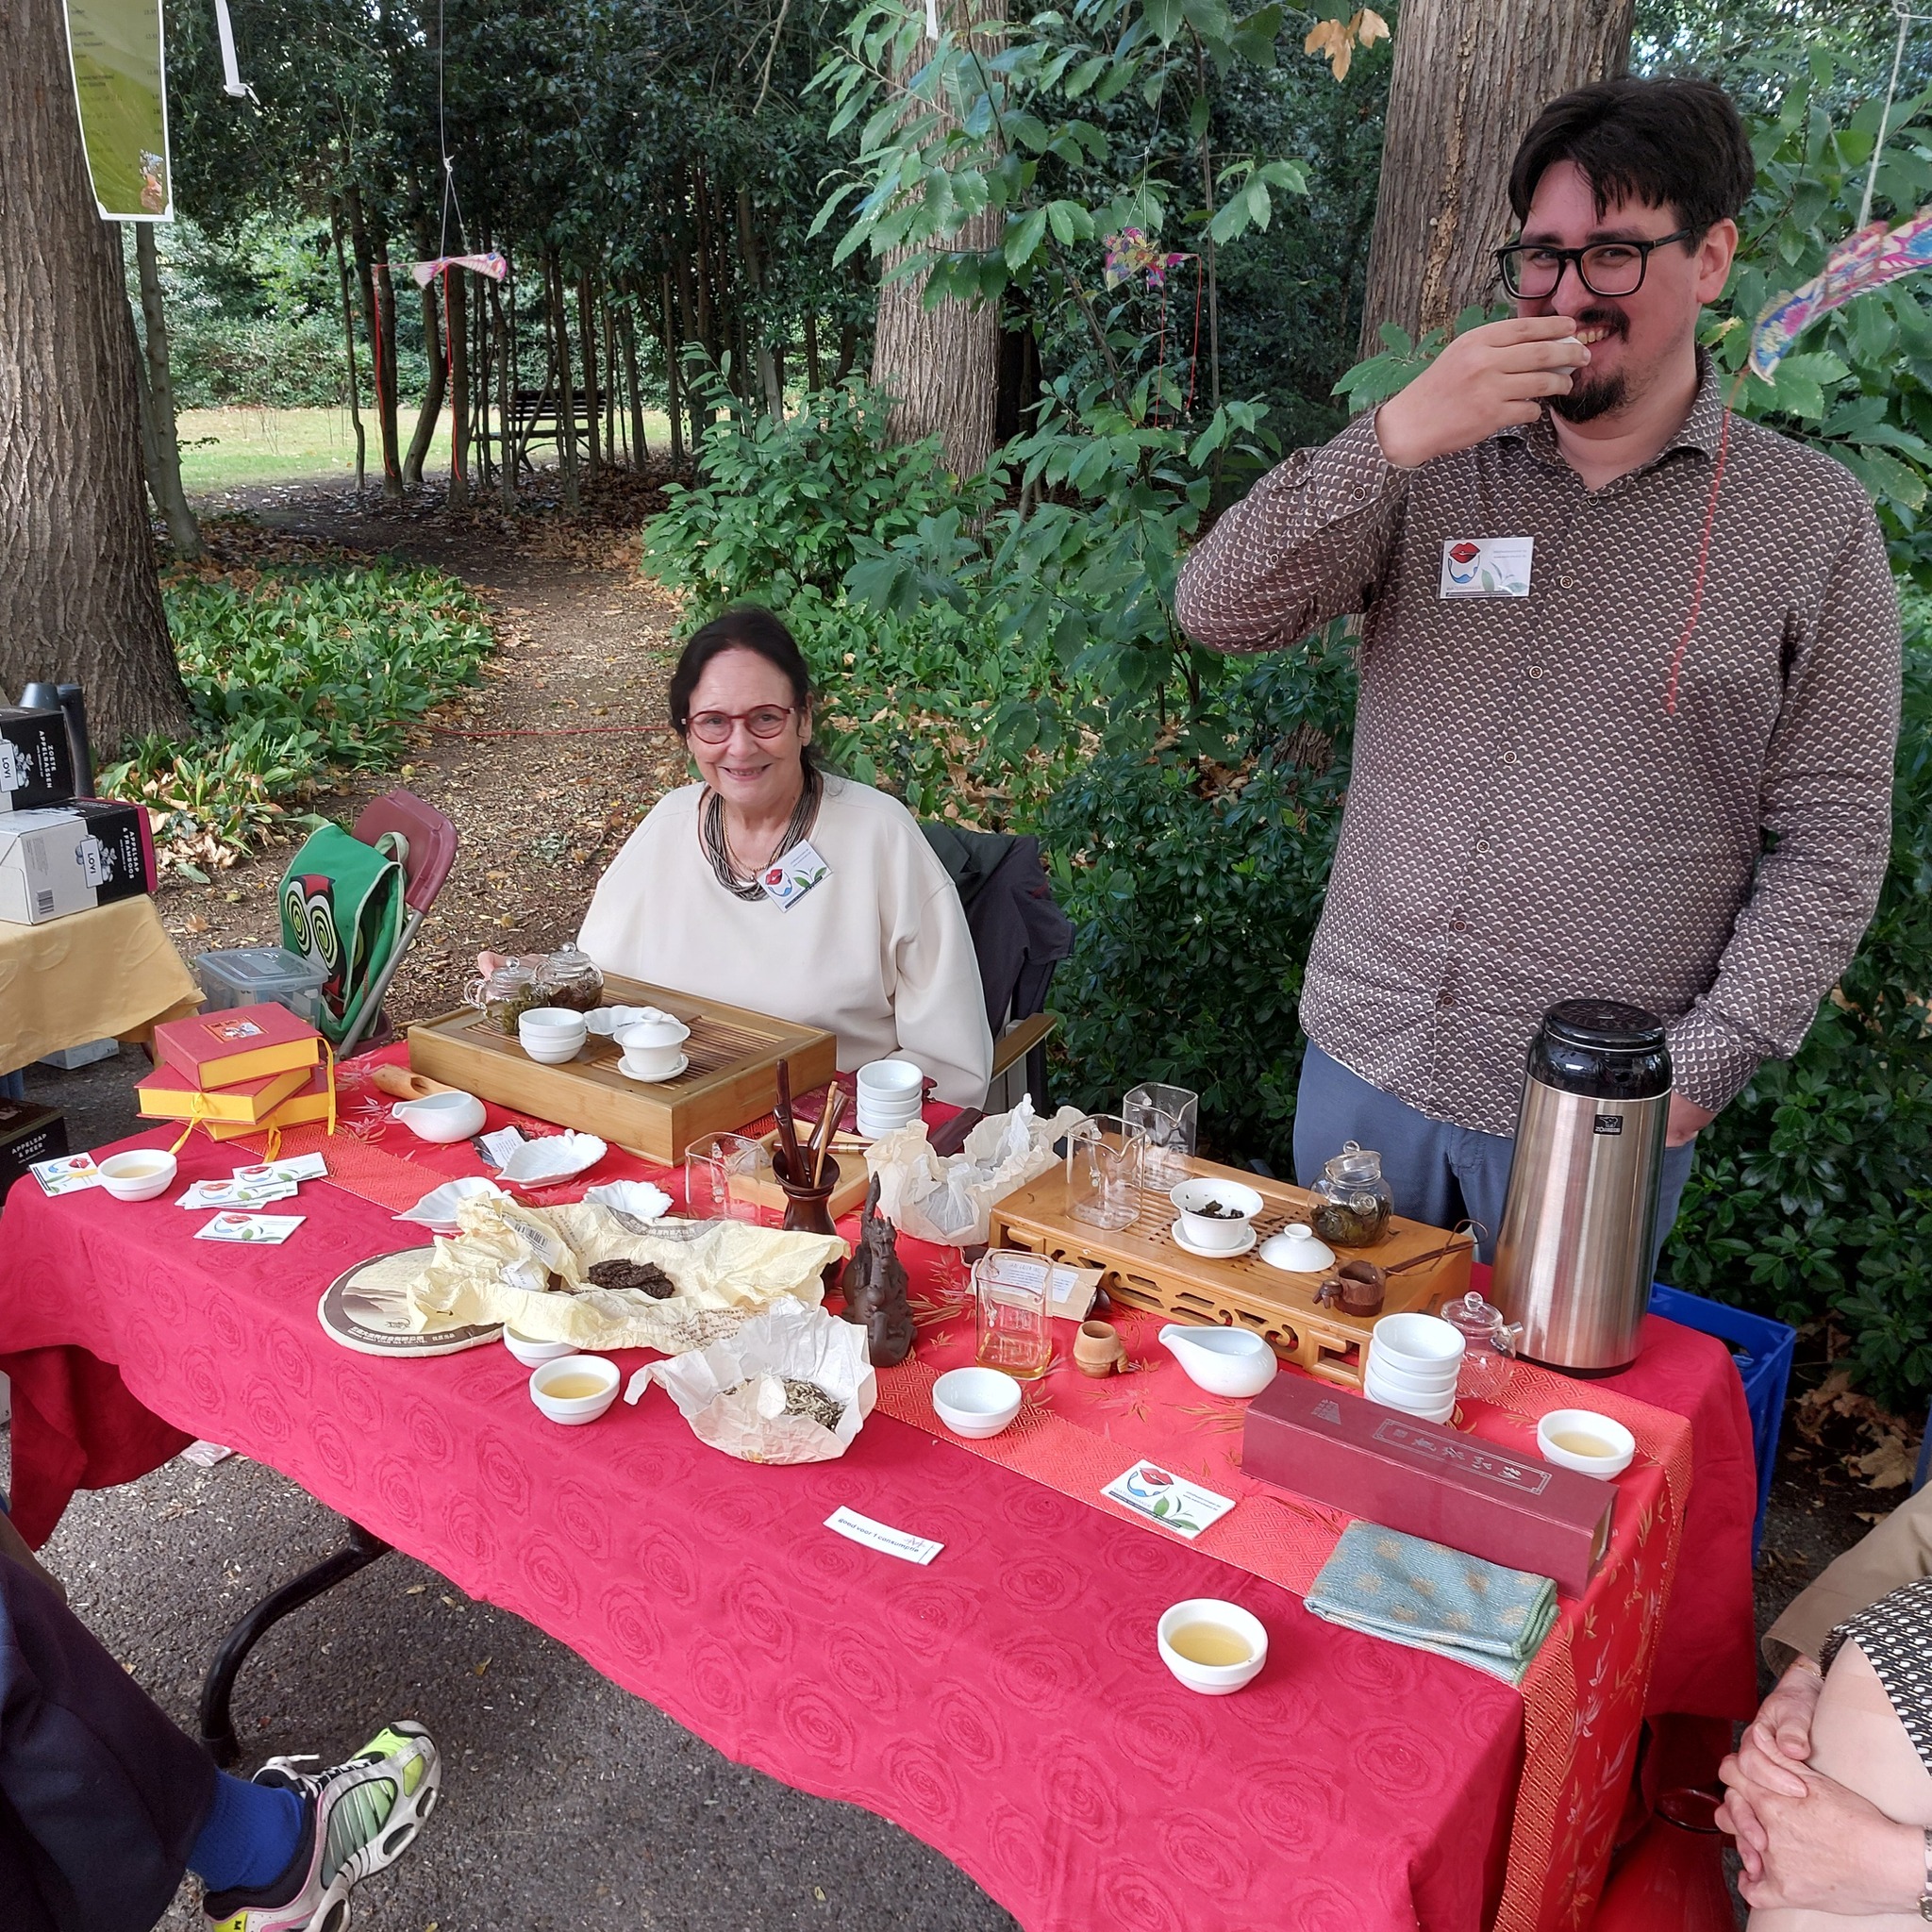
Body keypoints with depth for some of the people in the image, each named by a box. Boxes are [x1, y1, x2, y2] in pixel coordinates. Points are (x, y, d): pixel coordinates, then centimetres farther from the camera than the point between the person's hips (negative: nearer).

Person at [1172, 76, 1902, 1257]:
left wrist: (1700, 1069, -10)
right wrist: (1395, 437, -22)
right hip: (1366, 1057, 2)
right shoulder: (1435, 469, 1)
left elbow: (1830, 843, -3)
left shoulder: (1813, 520, -4)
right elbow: (1218, 614, -11)